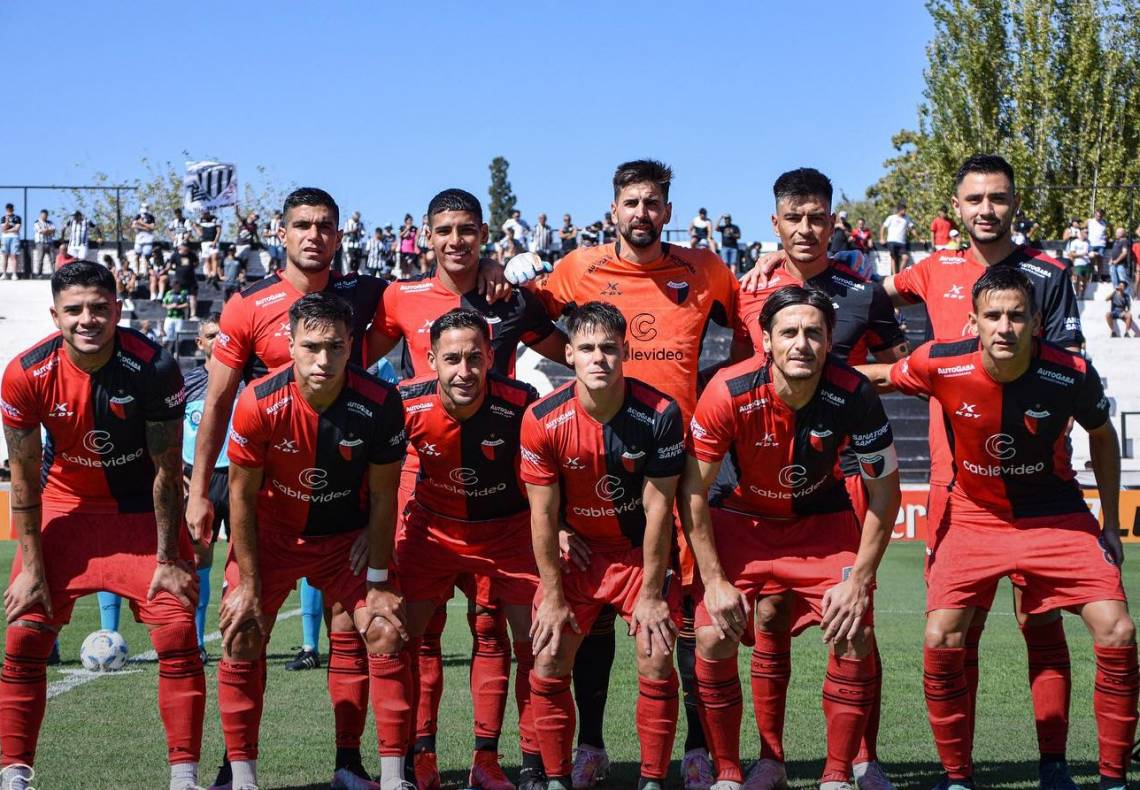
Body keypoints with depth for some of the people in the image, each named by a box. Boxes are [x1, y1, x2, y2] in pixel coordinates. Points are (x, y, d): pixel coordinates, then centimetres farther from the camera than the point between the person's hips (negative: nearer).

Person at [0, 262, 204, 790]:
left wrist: (168, 561, -12)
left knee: (177, 631, -12)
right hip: (65, 505, 1)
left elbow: (167, 472, -14)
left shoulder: (154, 368, -23)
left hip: (141, 509, -1)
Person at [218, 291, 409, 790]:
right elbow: (242, 495, -13)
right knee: (241, 639, -9)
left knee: (386, 633, -9)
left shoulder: (380, 404, -23)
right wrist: (248, 584, -11)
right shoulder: (259, 403, -25)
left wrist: (378, 583, -8)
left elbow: (382, 496, -11)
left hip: (348, 537, 1)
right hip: (272, 533, 0)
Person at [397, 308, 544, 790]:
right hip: (433, 527, 1)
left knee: (536, 637, -6)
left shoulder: (520, 405, -26)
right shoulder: (407, 404, -23)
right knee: (398, 633, -6)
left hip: (509, 528, -1)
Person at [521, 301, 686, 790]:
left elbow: (658, 509, -15)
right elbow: (542, 514, -10)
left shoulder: (660, 414, -20)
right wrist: (553, 598, -9)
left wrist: (650, 595, -13)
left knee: (657, 662, -11)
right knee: (548, 664, -6)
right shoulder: (543, 419, -17)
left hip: (640, 550, -1)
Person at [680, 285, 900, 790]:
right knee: (713, 638, -16)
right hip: (743, 517, 0)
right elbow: (692, 491, -15)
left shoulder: (853, 395, -24)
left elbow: (885, 492, -11)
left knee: (855, 638, -16)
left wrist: (858, 581, -15)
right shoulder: (729, 393, -27)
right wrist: (714, 581, -17)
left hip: (824, 519, 0)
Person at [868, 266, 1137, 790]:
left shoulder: (1072, 374, -19)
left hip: (1055, 515, 0)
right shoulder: (940, 365, -20)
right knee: (941, 640, -14)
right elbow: (881, 376, 3)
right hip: (973, 513, 0)